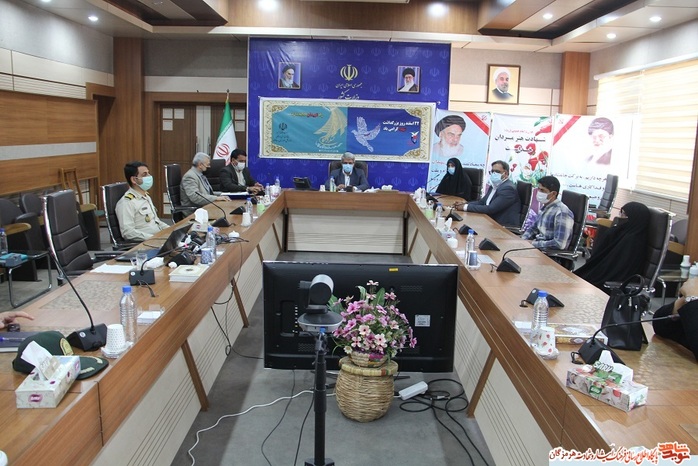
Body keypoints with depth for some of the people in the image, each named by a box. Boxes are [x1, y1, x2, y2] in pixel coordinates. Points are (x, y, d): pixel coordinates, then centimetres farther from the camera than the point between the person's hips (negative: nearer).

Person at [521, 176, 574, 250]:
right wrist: (522, 240, 3)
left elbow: (559, 244, -24)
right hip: (537, 246, 8)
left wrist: (533, 243, -18)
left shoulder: (562, 212, -17)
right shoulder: (544, 207, 10)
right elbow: (533, 228, 23)